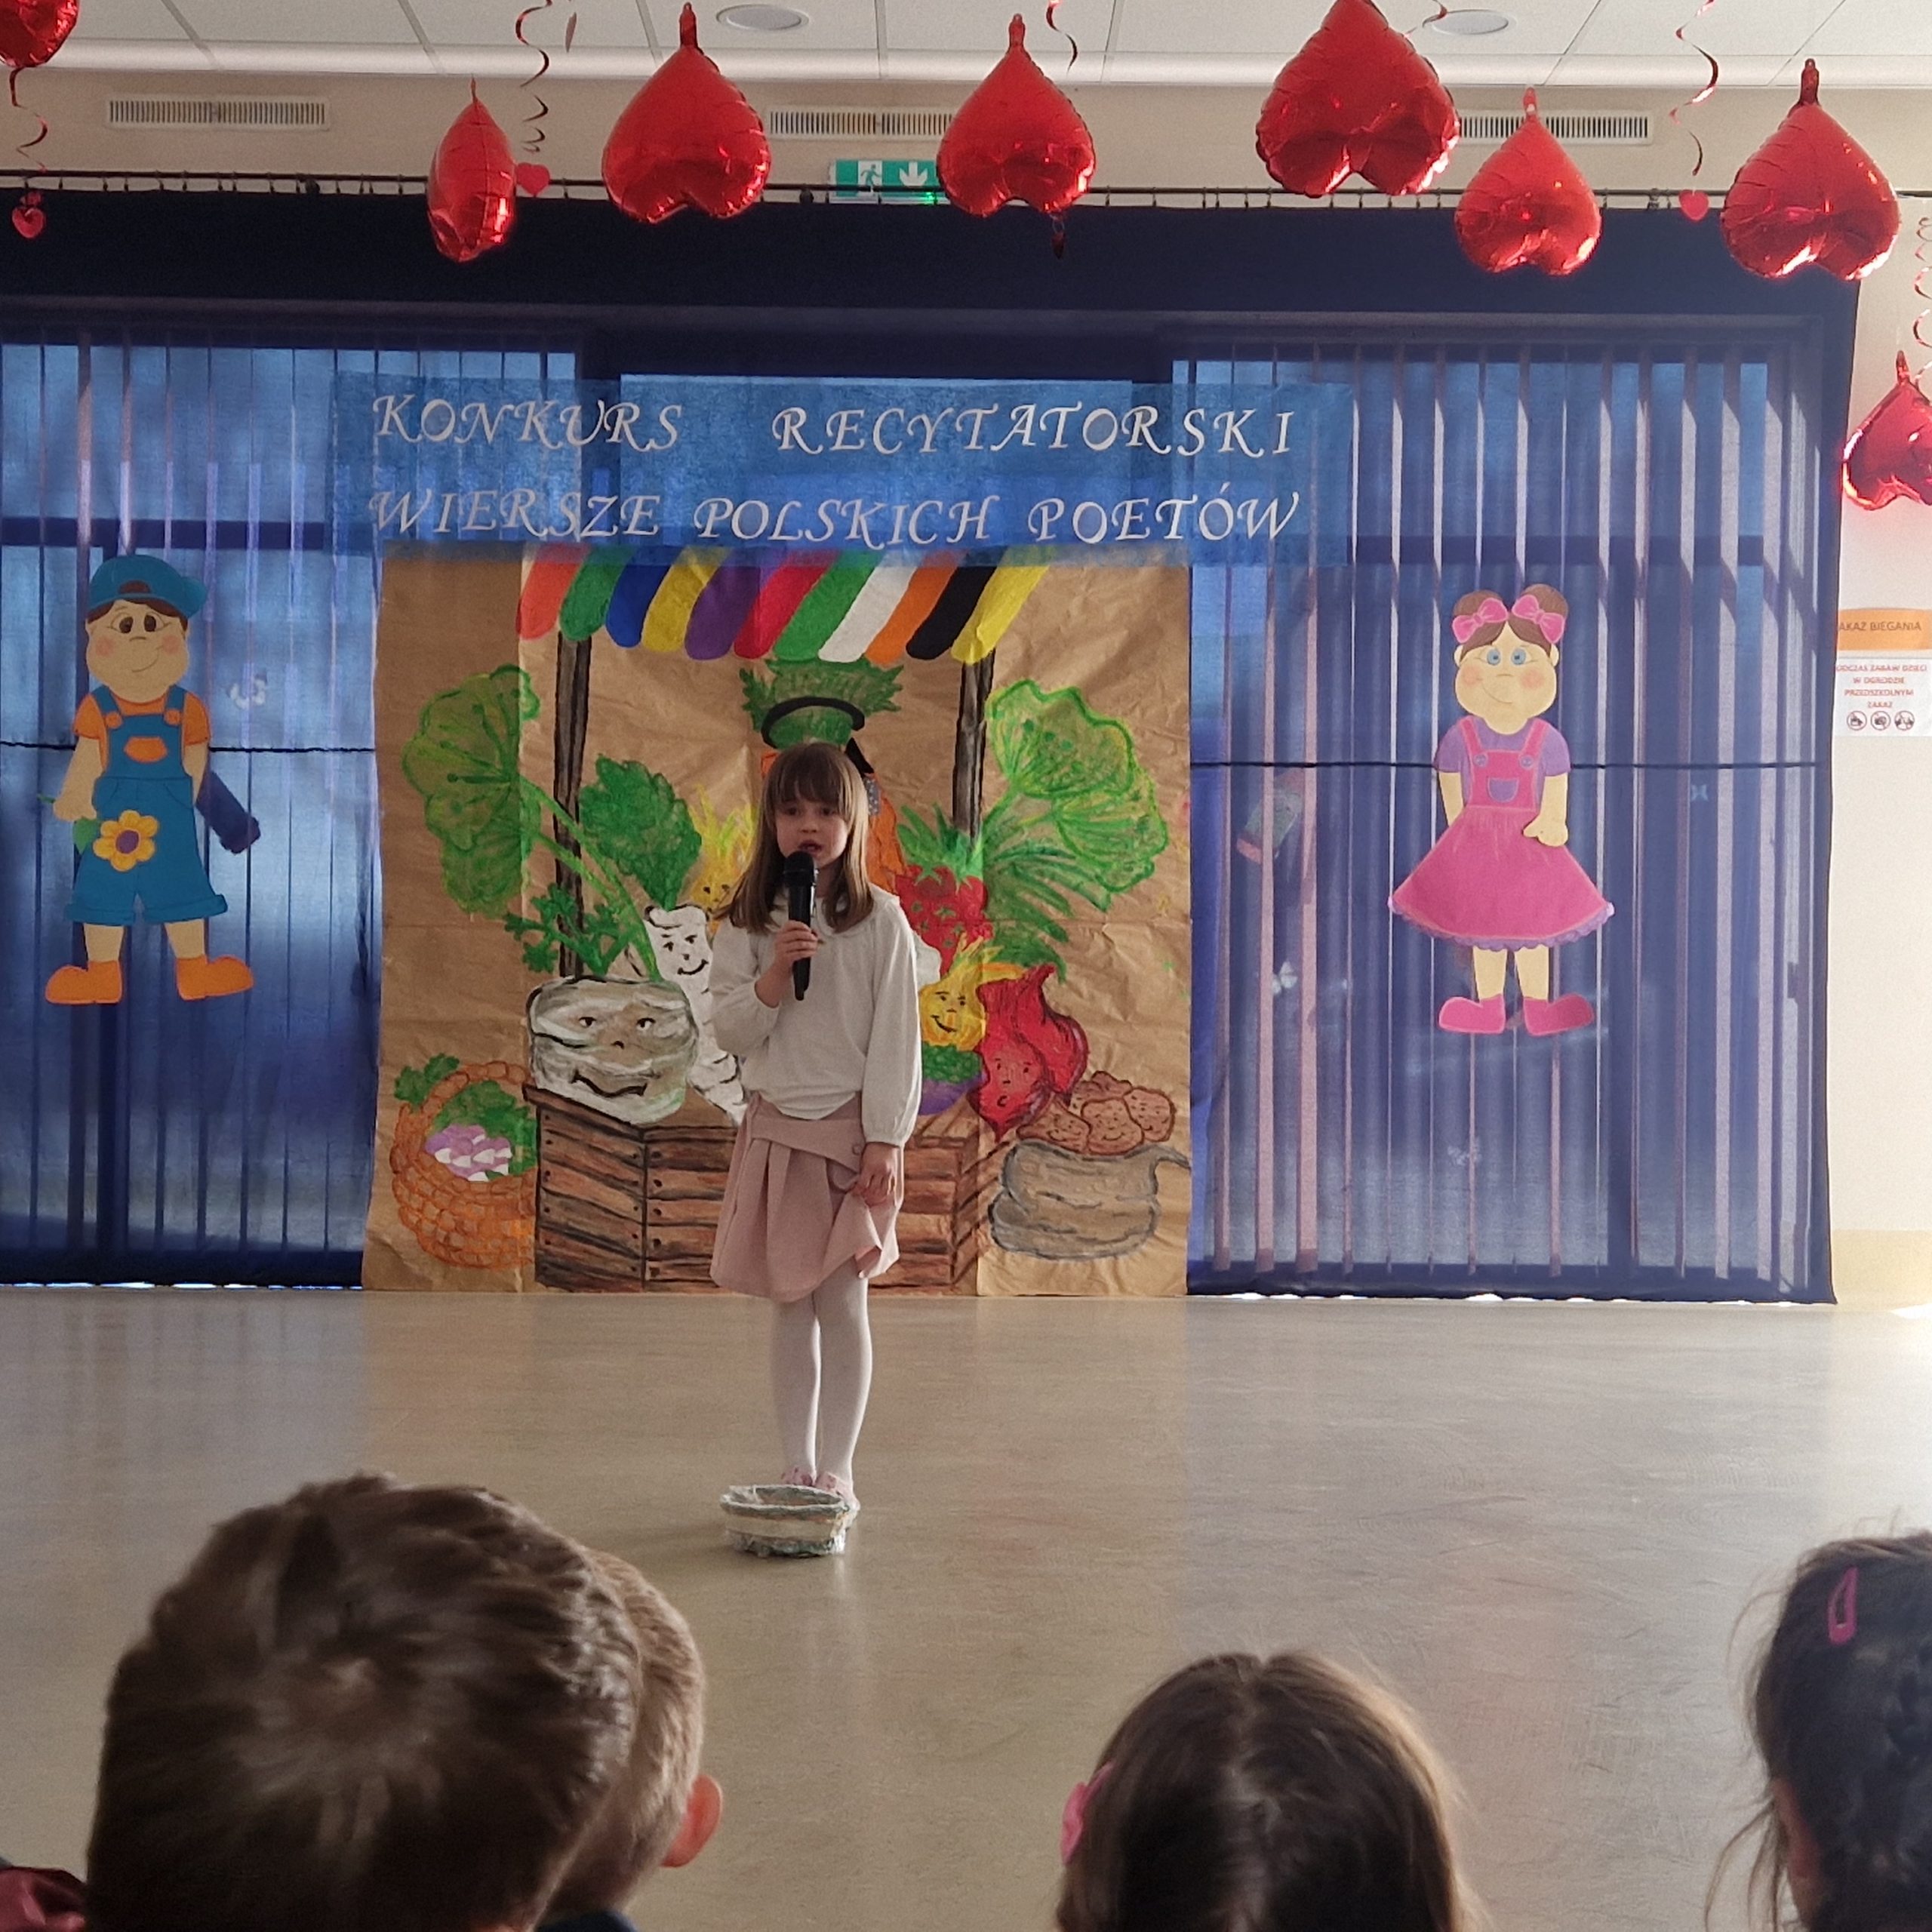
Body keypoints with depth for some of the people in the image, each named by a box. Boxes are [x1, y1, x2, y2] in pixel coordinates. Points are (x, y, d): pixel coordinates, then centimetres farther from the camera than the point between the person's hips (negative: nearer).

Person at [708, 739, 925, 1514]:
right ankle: (797, 1467, 15)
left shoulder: (881, 921, -4)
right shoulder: (748, 923, 4)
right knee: (790, 1305, 7)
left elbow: (896, 1038, -5)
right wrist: (775, 974, -16)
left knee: (842, 1301, -4)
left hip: (851, 1130, -3)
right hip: (776, 1129, 3)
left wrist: (885, 1141, -10)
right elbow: (729, 1032, 1)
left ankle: (837, 1470, 4)